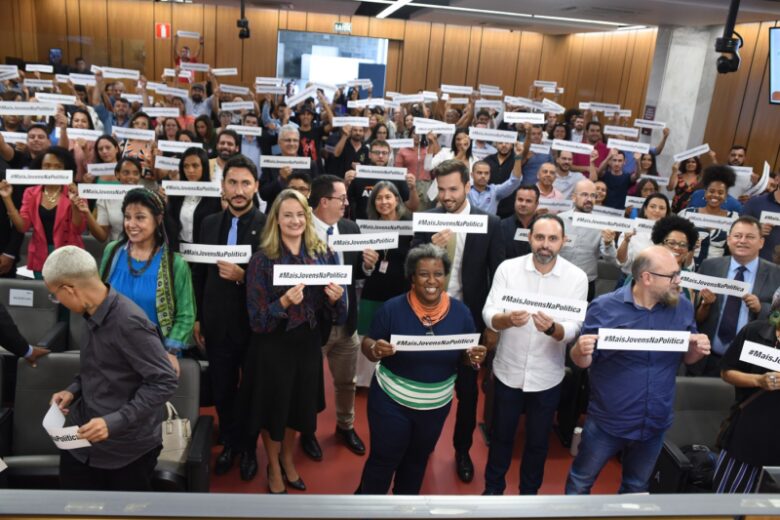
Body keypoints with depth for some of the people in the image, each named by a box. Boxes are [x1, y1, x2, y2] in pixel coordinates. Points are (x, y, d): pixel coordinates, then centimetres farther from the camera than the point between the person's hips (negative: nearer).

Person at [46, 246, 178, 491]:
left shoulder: (129, 322, -25)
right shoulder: (91, 315, 2)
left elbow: (165, 382, -24)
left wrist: (115, 422, -27)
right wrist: (74, 390, 2)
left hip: (127, 446, -7)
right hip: (83, 436, 7)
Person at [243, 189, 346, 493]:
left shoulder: (323, 255, -2)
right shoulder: (262, 260, -11)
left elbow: (334, 315, 2)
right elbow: (256, 319, -13)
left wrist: (336, 298, -20)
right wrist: (284, 302, -30)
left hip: (308, 343, 3)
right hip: (273, 346, -3)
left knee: (299, 406, 19)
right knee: (273, 407, 13)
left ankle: (287, 459, 47)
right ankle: (274, 468, 40)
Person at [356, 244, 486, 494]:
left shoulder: (460, 312, -9)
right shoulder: (392, 308, -18)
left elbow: (464, 358, 1)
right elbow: (367, 345, -9)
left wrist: (473, 357, -22)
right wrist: (376, 349, -32)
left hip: (436, 405, 4)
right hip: (391, 401, -3)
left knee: (417, 460, 24)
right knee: (383, 459, 9)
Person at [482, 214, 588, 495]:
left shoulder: (577, 277, -10)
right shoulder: (508, 268, -10)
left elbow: (574, 329, -14)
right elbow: (488, 315, -14)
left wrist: (552, 328, -36)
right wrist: (508, 319, -36)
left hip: (547, 377, 0)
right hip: (508, 371, 0)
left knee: (537, 442, 19)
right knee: (501, 436, 19)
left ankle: (529, 492, 42)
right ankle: (493, 488, 41)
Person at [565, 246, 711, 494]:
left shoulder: (683, 308, -5)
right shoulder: (605, 307, -16)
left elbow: (686, 358, 7)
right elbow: (583, 362, -10)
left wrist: (698, 350, -16)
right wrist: (581, 351, -34)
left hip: (654, 423, 4)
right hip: (607, 421, -3)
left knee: (637, 488, 25)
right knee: (580, 482, 14)